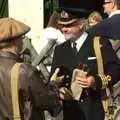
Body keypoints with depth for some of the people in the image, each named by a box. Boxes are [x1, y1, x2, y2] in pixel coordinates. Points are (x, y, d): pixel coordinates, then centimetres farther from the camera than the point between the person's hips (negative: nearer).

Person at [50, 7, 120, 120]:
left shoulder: (101, 44, -4)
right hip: (70, 111, 4)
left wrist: (96, 81, -24)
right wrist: (59, 89, -10)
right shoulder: (60, 49, 12)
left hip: (96, 110, -4)